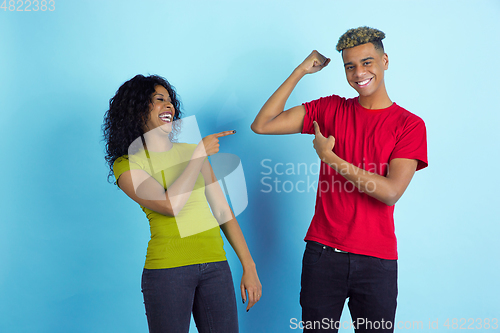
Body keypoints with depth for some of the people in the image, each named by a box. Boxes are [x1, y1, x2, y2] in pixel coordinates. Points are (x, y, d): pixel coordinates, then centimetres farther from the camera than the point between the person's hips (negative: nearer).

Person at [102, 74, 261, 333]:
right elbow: (170, 205, -16)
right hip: (167, 269, -3)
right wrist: (200, 154, -9)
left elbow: (222, 210, 12)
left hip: (216, 265, 4)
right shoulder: (127, 165, 0)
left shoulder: (189, 151, 13)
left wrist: (249, 266, 8)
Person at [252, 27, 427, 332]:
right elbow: (262, 125, -3)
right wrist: (301, 71, -4)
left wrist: (330, 157, -11)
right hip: (323, 251, 2)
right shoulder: (331, 109, 6)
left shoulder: (410, 124, -2)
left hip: (377, 260, -1)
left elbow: (390, 192, -14)